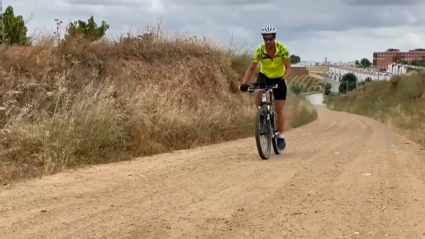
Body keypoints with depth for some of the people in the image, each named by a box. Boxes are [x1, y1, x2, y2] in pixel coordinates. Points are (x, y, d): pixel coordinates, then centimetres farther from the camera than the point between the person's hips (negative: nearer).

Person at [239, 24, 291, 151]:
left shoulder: (282, 49, -22)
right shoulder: (260, 50, -19)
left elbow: (288, 68, -22)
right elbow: (251, 68, -15)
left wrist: (283, 79, -41)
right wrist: (244, 83, -28)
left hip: (279, 79, -1)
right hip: (264, 77, 1)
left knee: (279, 108, -4)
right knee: (258, 93, -31)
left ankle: (281, 136, 9)